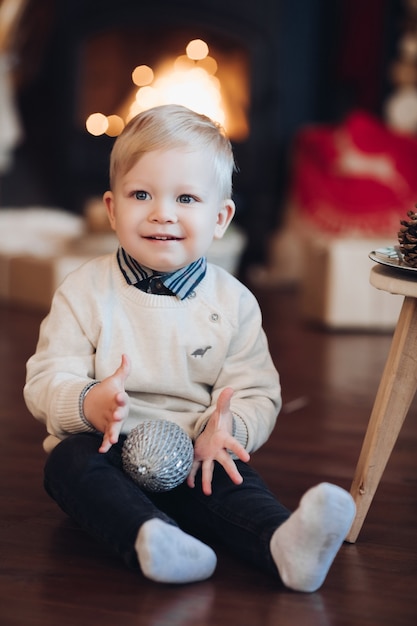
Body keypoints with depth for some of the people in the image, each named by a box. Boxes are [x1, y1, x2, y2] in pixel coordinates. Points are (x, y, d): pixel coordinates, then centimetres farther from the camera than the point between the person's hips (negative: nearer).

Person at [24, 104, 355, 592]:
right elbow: (46, 382, -4)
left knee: (228, 475, -30)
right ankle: (149, 538, -54)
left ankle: (282, 543, -55)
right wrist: (89, 404, -28)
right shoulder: (85, 292, 1)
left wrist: (222, 428, -21)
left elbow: (256, 394, 3)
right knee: (70, 460, -31)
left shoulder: (233, 302, 4)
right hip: (107, 448, 0)